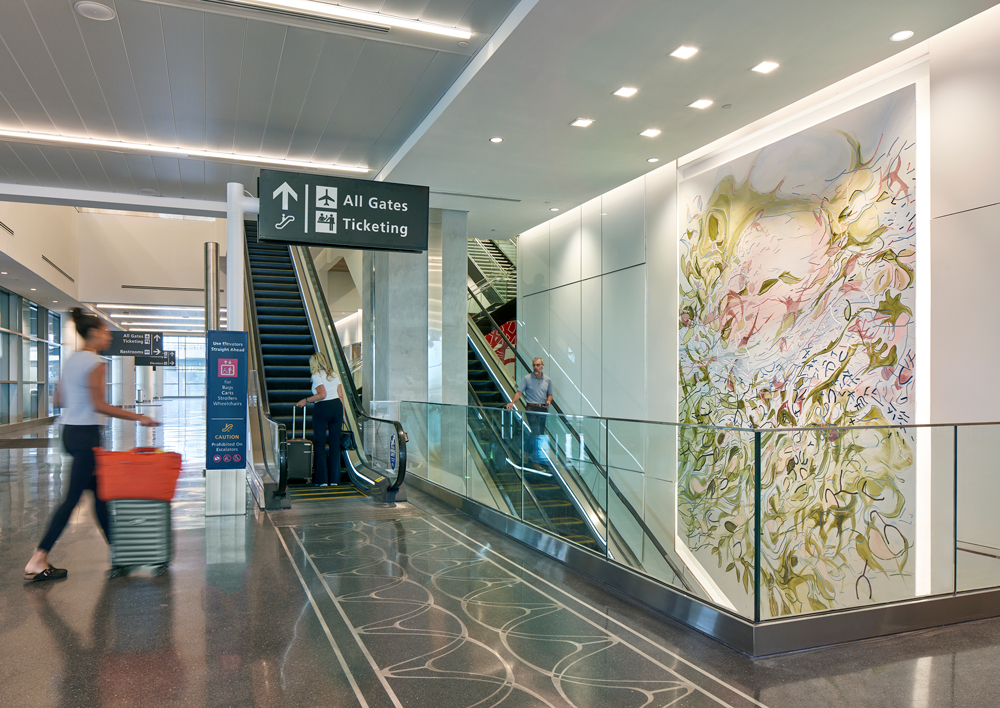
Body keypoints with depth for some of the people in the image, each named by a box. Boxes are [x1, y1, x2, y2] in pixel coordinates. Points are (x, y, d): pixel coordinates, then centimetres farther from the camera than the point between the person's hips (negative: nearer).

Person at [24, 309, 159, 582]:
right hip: (86, 434, -10)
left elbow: (58, 400, 15)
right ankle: (37, 562, -3)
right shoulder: (95, 363, -14)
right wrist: (138, 417, -18)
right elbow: (99, 405, -20)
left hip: (70, 431, 10)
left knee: (98, 490, 14)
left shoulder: (71, 360, 13)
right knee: (73, 497, -5)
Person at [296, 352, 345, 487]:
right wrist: (342, 413, 14)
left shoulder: (316, 376, -5)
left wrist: (306, 400, -6)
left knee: (319, 444, 4)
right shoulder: (334, 374, 14)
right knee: (335, 443, 7)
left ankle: (322, 480, 4)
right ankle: (334, 479, 9)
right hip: (337, 406, 6)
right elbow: (341, 395, 10)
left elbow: (322, 395, -17)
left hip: (322, 408, -6)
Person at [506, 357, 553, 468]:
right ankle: (536, 461, -8)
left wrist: (549, 401, -4)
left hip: (543, 409, 5)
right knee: (536, 434, -12)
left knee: (540, 434, 10)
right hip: (531, 409, -5)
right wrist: (512, 402, -21)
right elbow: (519, 392, -5)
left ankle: (528, 452, 32)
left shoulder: (548, 380, 9)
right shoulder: (527, 378, -2)